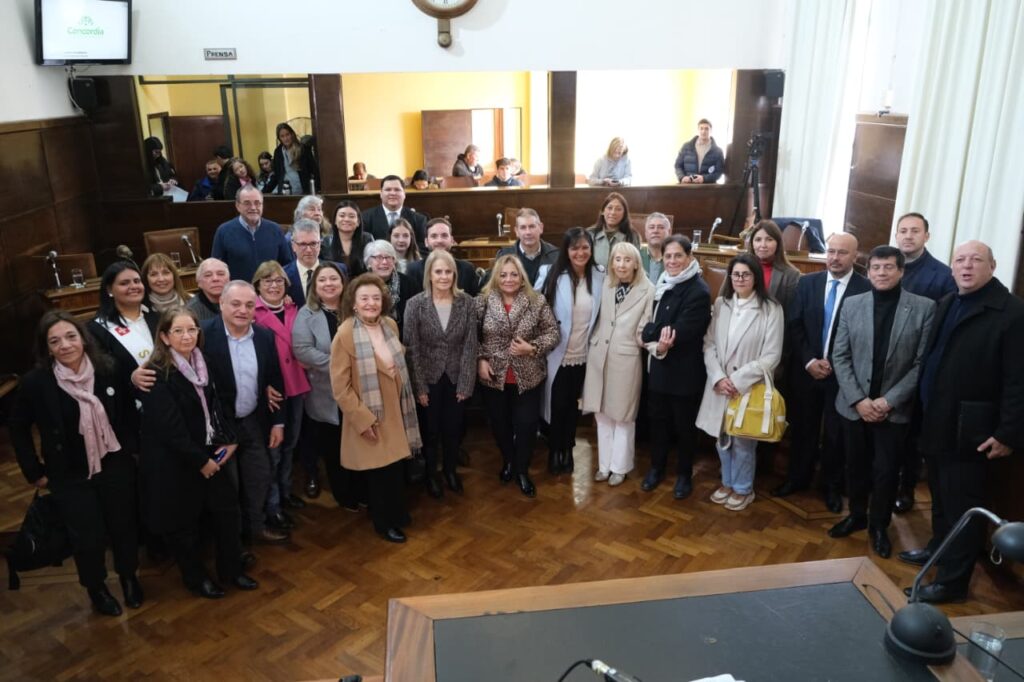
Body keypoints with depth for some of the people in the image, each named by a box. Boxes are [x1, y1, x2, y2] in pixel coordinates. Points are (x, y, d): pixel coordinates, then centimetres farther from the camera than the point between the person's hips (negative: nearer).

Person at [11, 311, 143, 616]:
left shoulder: (109, 369, -11)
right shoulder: (35, 382, -15)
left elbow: (128, 411, 4)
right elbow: (18, 428, -2)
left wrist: (133, 447, 3)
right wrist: (35, 472, -1)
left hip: (116, 466, 2)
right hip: (71, 476, -1)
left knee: (124, 526, 14)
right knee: (88, 538, 7)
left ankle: (129, 577, 42)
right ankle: (96, 588, 35)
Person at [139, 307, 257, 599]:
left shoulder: (203, 363, 3)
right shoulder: (157, 375, -18)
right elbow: (170, 427, -20)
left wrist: (230, 441, -4)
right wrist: (199, 461, -16)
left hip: (214, 454, 6)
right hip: (177, 462, -6)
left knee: (228, 511, 9)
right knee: (186, 522, 10)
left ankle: (232, 569, 28)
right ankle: (195, 578, 30)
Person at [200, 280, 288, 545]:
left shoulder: (265, 336, -3)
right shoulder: (204, 334, -18)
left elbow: (275, 380, 4)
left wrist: (278, 422, 4)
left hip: (255, 421, 4)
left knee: (259, 478, 15)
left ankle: (255, 526, 37)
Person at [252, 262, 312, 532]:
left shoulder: (293, 309, 9)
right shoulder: (252, 313, -11)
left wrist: (304, 377, 10)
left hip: (296, 385, 6)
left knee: (290, 442, 19)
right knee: (272, 448, 3)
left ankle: (284, 490, 37)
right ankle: (271, 506, 16)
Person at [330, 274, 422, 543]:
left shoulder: (390, 325, 0)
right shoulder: (344, 335, -20)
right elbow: (340, 386, -19)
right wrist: (362, 419, -20)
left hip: (395, 410, 6)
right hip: (369, 416, -6)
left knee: (395, 465, 19)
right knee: (379, 470, 8)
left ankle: (397, 513, 40)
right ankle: (384, 522, 29)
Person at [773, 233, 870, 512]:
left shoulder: (867, 289, -10)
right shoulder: (807, 283, 2)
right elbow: (794, 325, 0)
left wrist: (834, 364, -14)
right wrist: (809, 361, -10)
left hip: (842, 373, -3)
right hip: (806, 370, 3)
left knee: (836, 433, 11)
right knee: (802, 427, 15)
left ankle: (832, 486, 29)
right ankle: (798, 477, 33)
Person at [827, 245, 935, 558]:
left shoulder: (924, 308, -6)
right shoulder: (852, 305, 1)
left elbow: (922, 363, -7)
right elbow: (840, 356, 0)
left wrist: (889, 400, -13)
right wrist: (858, 399, -9)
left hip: (894, 409, -2)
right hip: (854, 406, 2)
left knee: (886, 471, 6)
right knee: (855, 466, 14)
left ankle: (879, 525, 27)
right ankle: (856, 515, 35)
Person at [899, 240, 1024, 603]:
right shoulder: (946, 305, 12)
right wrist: (924, 410, 9)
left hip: (969, 430, -7)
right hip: (937, 423, 7)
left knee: (963, 505, 3)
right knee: (940, 496, 21)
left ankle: (952, 580, 13)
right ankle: (939, 548, 39)